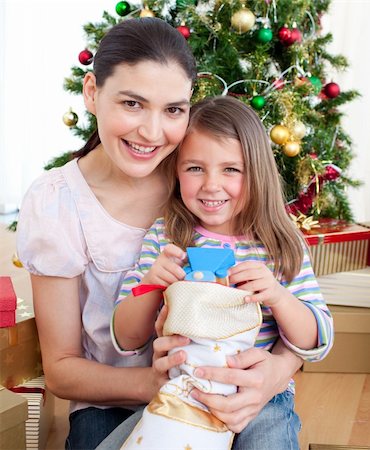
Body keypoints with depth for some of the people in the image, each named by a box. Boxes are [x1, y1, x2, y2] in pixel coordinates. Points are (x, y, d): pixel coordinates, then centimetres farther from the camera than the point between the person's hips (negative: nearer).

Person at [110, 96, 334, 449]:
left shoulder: (281, 245, -2)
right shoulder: (160, 238, -1)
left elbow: (316, 346, -1)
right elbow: (126, 342, 0)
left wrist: (278, 297, -20)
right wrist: (150, 285, -19)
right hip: (178, 391, 1)